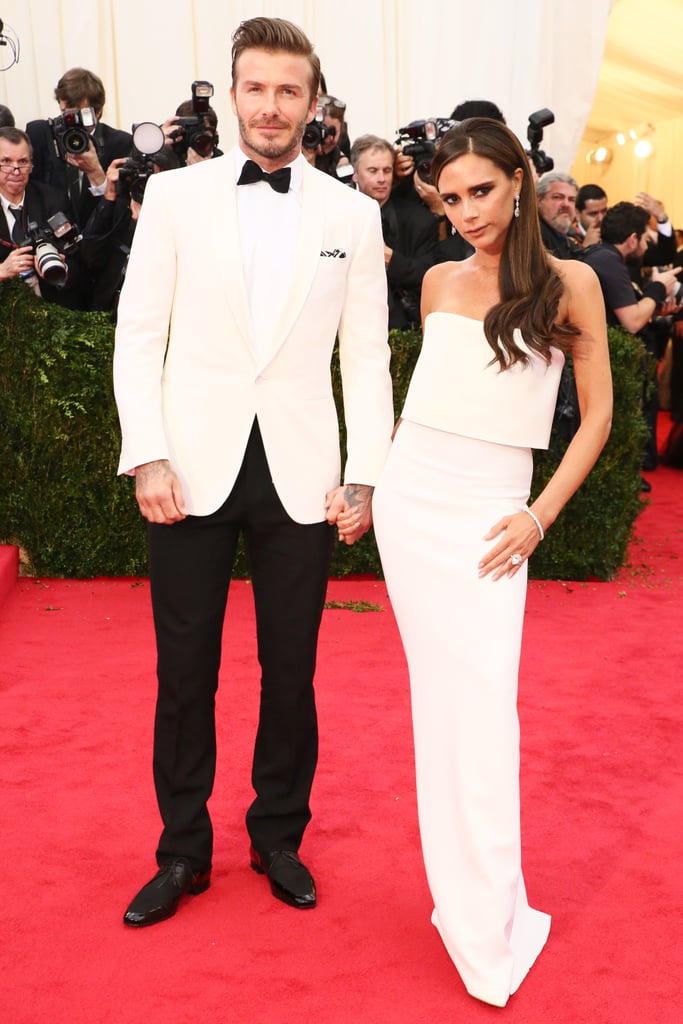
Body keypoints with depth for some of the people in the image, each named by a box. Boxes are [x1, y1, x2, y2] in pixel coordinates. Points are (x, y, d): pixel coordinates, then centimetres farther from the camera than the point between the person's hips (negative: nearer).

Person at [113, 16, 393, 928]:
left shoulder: (353, 213, 5)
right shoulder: (174, 195, 2)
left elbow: (368, 354, 5)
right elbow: (138, 334, 1)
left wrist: (365, 475, -2)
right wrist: (147, 456, -8)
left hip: (301, 476, 1)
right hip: (194, 471, 0)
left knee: (291, 672, 10)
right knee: (184, 673, 7)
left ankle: (279, 837, 30)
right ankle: (183, 852, 25)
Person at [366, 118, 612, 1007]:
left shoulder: (569, 283, -1)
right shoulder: (440, 282, 9)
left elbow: (597, 414, 1)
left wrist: (540, 516, -7)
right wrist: (371, 478, 9)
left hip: (487, 516, -3)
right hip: (408, 499, 3)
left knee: (480, 706, -6)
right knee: (442, 695, 5)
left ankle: (484, 925, 8)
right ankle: (485, 914, 16)